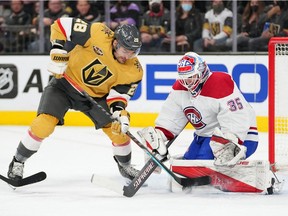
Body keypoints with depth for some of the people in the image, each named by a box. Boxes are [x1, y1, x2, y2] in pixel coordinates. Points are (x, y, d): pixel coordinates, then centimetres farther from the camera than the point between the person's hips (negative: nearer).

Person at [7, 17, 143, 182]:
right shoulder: (98, 34, -28)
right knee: (43, 124, -19)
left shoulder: (134, 71, -17)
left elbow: (120, 93, -13)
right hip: (66, 82, -3)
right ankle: (18, 162, 1)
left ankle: (125, 165, 27)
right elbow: (61, 25, -22)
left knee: (120, 131, -4)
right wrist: (58, 53, -28)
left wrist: (119, 112, -33)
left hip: (97, 95, 3)